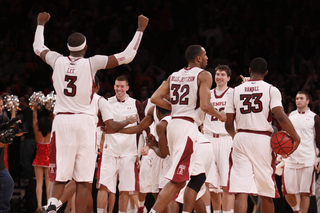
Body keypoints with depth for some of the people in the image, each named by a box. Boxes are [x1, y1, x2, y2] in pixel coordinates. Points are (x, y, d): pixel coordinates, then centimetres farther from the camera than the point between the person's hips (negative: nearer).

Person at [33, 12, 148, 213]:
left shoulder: (57, 61, 3)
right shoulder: (92, 63, -5)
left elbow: (38, 47, 25)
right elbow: (127, 56, -2)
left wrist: (41, 24, 42)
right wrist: (140, 29, 7)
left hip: (62, 120, 2)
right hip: (84, 120, -2)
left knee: (61, 174, 4)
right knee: (83, 179, 0)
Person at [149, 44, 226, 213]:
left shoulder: (174, 76, 15)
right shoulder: (203, 75, -5)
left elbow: (155, 98, 9)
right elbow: (205, 106, -16)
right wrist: (219, 115, 3)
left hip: (174, 123, 9)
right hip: (188, 126, -9)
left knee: (198, 176, 18)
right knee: (177, 180, -11)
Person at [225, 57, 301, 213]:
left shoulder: (236, 91, 8)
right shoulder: (271, 90, 0)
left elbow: (228, 124, 9)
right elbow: (280, 117, -14)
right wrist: (296, 138, -4)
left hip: (240, 140, 1)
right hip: (262, 141, -1)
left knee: (241, 191, -8)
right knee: (266, 193, 12)